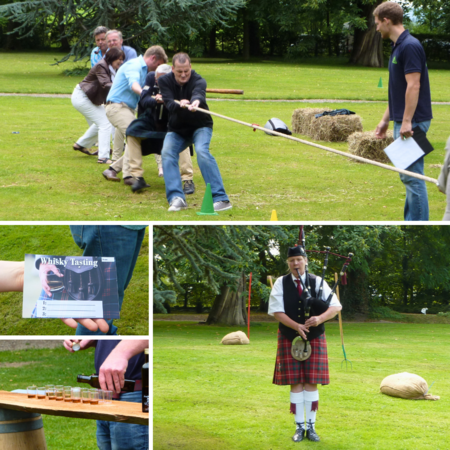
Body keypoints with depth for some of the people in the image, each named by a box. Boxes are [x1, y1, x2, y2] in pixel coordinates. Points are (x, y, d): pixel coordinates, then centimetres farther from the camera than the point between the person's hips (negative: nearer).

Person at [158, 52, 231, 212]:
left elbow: (198, 92, -46)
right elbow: (169, 104, -26)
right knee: (167, 153, -24)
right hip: (177, 129, 3)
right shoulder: (165, 81, -11)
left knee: (202, 151, -30)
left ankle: (220, 198, -32)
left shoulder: (198, 81, -21)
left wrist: (196, 101, -70)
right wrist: (179, 104, -50)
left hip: (200, 126, -3)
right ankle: (176, 198, -28)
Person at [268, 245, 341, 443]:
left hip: (314, 340, 0)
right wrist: (297, 326, -22)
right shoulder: (281, 283, -1)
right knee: (296, 384, 1)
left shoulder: (317, 282, -1)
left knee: (311, 383, 1)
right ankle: (299, 427, 9)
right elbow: (277, 311, -8)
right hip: (289, 340, 0)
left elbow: (336, 306, -8)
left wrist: (320, 318, -27)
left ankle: (311, 427, 8)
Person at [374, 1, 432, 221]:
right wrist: (386, 119, 22)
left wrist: (407, 122, -23)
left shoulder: (410, 46, -17)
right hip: (403, 121, 10)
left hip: (412, 121, -10)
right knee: (408, 175, 12)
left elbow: (413, 86, -22)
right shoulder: (398, 47, 15)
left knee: (412, 175, -7)